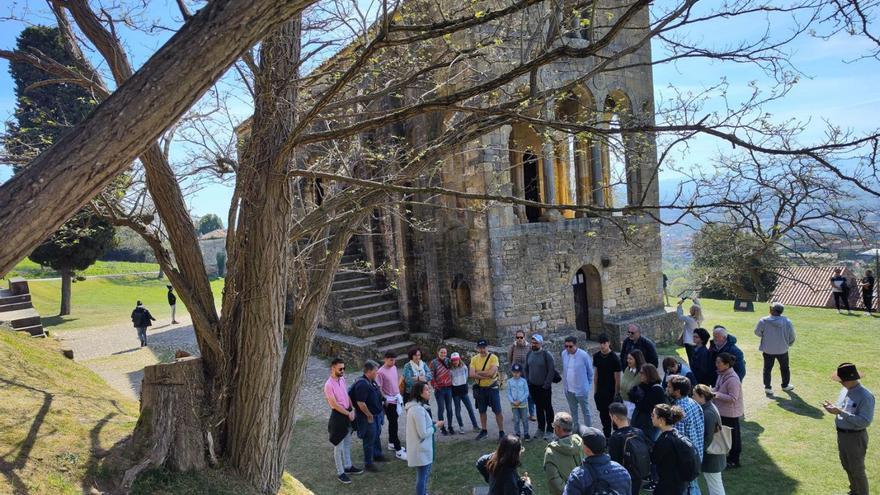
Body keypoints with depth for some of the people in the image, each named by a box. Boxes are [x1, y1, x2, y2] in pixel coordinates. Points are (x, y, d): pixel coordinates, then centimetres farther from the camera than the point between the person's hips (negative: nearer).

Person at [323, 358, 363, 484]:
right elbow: (335, 405, -21)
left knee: (347, 443, 21)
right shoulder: (329, 385, -22)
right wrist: (348, 414, -14)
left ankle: (348, 467, 36)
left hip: (347, 414, 8)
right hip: (338, 416, -8)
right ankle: (340, 473, 17)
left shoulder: (342, 379, 2)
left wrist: (352, 410, -2)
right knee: (339, 446, 5)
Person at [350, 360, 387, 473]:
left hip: (376, 414, 10)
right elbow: (360, 403, -29)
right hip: (368, 416, -10)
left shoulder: (372, 381, 3)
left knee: (376, 436, 25)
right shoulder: (362, 384, -28)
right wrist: (369, 415, -21)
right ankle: (368, 463, 19)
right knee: (369, 439, 4)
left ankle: (377, 455, 45)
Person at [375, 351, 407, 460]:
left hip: (396, 399, 8)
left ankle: (391, 443, 35)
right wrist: (385, 399, -16)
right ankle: (398, 451, 1)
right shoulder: (380, 372, -18)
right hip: (389, 402, -8)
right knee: (393, 425, -3)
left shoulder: (394, 368, 5)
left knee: (393, 423, 19)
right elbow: (379, 388, -16)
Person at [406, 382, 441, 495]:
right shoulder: (418, 409, -27)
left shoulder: (417, 406, 5)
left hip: (421, 448, 10)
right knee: (422, 476, 6)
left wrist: (433, 423, 4)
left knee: (425, 474, 26)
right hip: (421, 449, -10)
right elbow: (423, 433, -26)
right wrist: (436, 426, -13)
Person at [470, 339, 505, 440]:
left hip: (492, 387, -4)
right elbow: (472, 374, -13)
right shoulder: (474, 359, -2)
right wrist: (486, 375, -21)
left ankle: (501, 432, 12)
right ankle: (484, 431, 30)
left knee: (497, 411, 2)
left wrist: (478, 372, -15)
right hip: (480, 388, 4)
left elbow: (491, 372, -25)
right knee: (482, 411, 15)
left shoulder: (493, 357, -13)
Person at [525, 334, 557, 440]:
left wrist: (546, 384, -15)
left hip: (544, 387, -5)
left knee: (547, 408, 3)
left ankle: (549, 430, 12)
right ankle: (540, 428, 27)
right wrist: (528, 381, 5)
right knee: (538, 407, 15)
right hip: (533, 387, 5)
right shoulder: (529, 354, 3)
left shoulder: (546, 355, -13)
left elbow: (551, 370, -14)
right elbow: (526, 369, 13)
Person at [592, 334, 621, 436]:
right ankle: (606, 433, 27)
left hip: (611, 392, -5)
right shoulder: (596, 356, 2)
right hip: (600, 391, 5)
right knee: (602, 414, 13)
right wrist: (595, 390, 10)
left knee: (611, 415, 2)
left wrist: (616, 394, -11)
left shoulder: (614, 358, -15)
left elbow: (617, 378, -11)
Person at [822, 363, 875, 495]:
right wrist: (834, 408, -9)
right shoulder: (844, 390, 1)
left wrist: (841, 412, -30)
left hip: (855, 437, -8)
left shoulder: (865, 396, -24)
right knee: (847, 466, 24)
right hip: (841, 434, 8)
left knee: (857, 470, 8)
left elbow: (865, 421, -27)